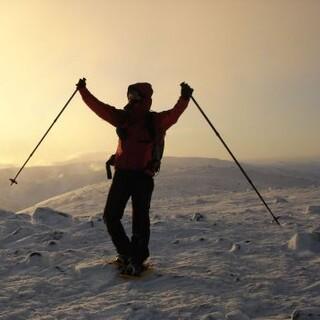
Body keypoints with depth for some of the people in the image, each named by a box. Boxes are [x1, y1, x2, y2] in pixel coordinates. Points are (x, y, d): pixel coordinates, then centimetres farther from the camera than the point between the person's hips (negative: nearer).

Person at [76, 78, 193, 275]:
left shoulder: (156, 121, -6)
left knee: (140, 220, 2)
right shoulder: (123, 118, 6)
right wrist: (83, 91, 10)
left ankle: (137, 260, 18)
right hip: (122, 174, 5)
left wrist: (184, 98, -36)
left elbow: (174, 114, -23)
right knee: (111, 216, 8)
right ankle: (126, 253, 26)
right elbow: (99, 107, 11)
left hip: (143, 176, -4)